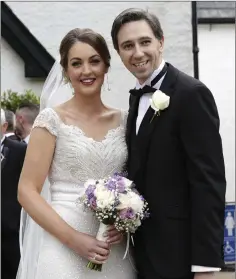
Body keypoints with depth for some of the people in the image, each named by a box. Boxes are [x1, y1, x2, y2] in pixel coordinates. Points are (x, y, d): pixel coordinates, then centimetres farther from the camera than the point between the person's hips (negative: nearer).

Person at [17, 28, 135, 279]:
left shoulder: (123, 121, 7)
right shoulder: (52, 119, -4)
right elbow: (27, 191, -8)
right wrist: (74, 239, -16)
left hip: (114, 253, 4)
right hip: (64, 250, -4)